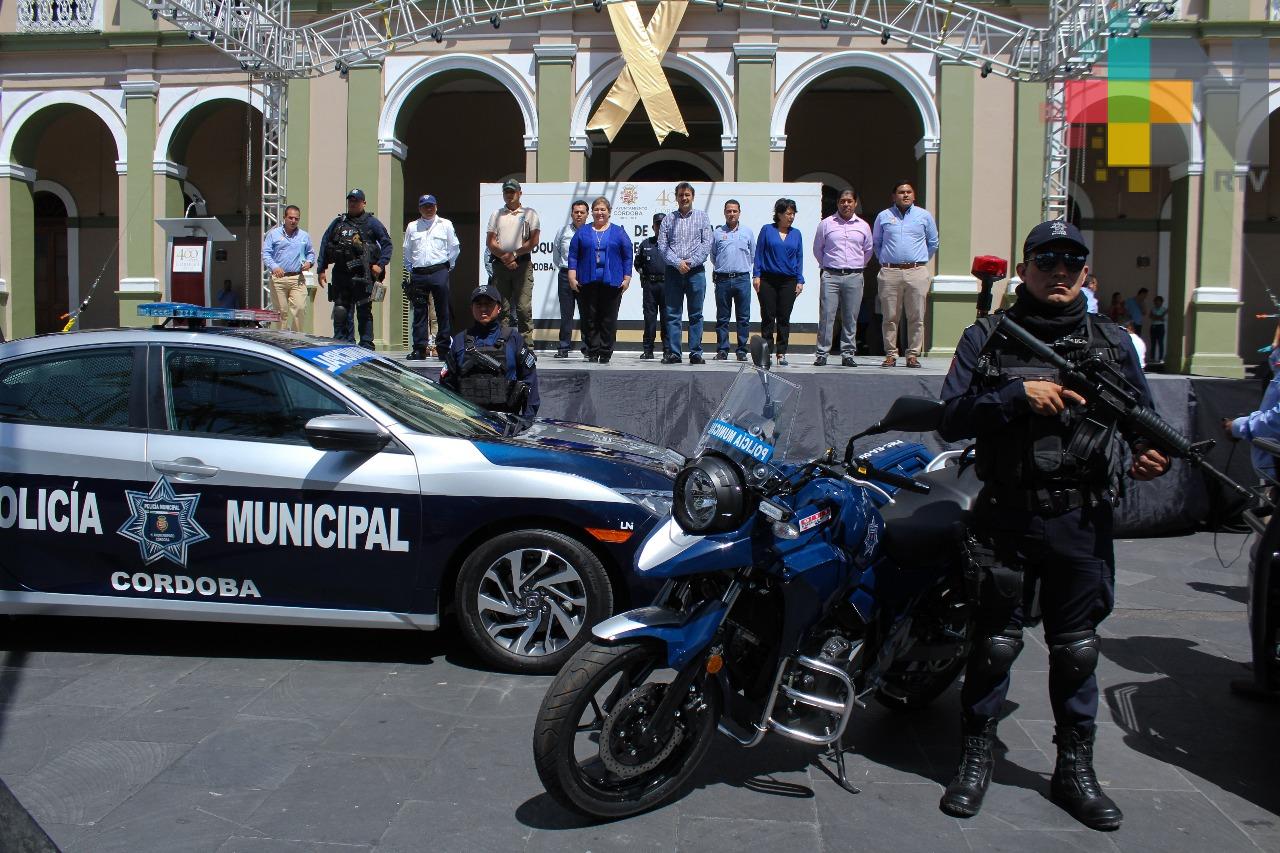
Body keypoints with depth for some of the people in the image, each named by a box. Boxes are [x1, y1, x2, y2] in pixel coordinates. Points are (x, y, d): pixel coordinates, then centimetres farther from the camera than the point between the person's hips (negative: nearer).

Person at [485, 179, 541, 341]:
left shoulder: (529, 213, 8)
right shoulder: (497, 214, 16)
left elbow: (534, 241, -1)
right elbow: (490, 241, 7)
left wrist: (514, 255, -8)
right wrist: (504, 257, -7)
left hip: (522, 264, -3)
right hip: (500, 265, 3)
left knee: (524, 307, -8)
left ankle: (527, 344, -6)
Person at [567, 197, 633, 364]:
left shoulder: (618, 232, 8)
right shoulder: (582, 232, 11)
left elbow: (627, 257, 6)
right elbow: (573, 255, 7)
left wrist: (627, 279, -1)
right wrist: (572, 277, -3)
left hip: (612, 282, -1)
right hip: (588, 281, 1)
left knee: (608, 319, -1)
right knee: (589, 318, 1)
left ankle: (605, 353, 5)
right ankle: (592, 352, 8)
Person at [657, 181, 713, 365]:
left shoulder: (702, 217, 9)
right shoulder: (669, 219, 10)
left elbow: (707, 243, 0)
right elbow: (662, 245, 1)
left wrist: (691, 262, -12)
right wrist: (677, 263, -12)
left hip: (696, 271, -1)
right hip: (673, 272, 1)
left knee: (696, 314, 1)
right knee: (672, 314, 1)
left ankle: (696, 353, 5)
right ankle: (673, 353, 4)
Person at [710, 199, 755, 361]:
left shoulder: (747, 232, 9)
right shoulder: (718, 233, 7)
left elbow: (753, 256, 16)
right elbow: (712, 255, 16)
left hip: (742, 279, 0)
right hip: (723, 279, 0)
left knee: (744, 317, 0)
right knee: (722, 317, 3)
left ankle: (742, 350, 5)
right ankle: (722, 350, 8)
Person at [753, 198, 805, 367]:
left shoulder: (796, 234, 10)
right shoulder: (767, 230, 3)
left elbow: (799, 258, 11)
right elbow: (758, 253, 3)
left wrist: (800, 281, 4)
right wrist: (756, 275, -4)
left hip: (788, 281, 2)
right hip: (767, 280, -2)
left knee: (784, 318, 4)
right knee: (767, 316, 0)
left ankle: (781, 353, 9)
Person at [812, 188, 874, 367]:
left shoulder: (863, 226, 10)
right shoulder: (826, 224, 5)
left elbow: (868, 250, 21)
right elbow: (817, 249, 14)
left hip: (854, 277, 2)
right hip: (831, 276, -2)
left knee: (851, 318, 3)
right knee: (826, 316, -6)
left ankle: (848, 354, 9)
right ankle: (821, 354, -2)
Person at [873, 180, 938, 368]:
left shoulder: (924, 216, 10)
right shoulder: (884, 216, 9)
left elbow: (933, 243, 20)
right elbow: (876, 243, 20)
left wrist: (920, 261, 15)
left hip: (917, 273, 0)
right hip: (890, 273, 0)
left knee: (916, 317, -2)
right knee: (890, 317, 0)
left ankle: (913, 354, 4)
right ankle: (890, 354, 6)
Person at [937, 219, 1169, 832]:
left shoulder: (1112, 342, 11)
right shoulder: (987, 338, 3)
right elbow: (952, 419, -6)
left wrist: (1151, 454, -6)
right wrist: (1018, 395, -18)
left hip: (1082, 522, 2)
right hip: (1006, 517, -2)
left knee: (1076, 648, 10)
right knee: (995, 642, 6)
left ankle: (1075, 769, 25)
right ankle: (976, 760, 22)